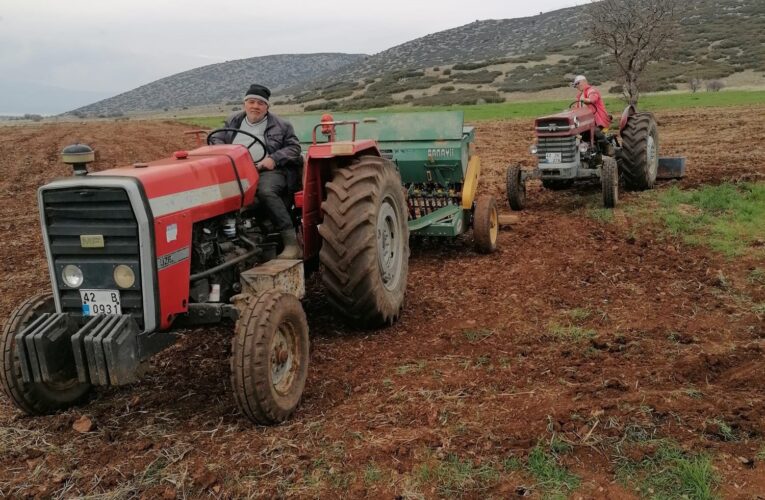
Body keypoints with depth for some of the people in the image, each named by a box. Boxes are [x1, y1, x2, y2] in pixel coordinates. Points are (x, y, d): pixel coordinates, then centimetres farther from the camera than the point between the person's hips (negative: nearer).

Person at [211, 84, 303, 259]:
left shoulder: (279, 125, 11)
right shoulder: (233, 122, 22)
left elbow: (294, 148, 8)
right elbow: (216, 140, 21)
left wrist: (274, 159, -9)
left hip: (269, 171, -4)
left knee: (266, 192, -38)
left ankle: (292, 243, -36)